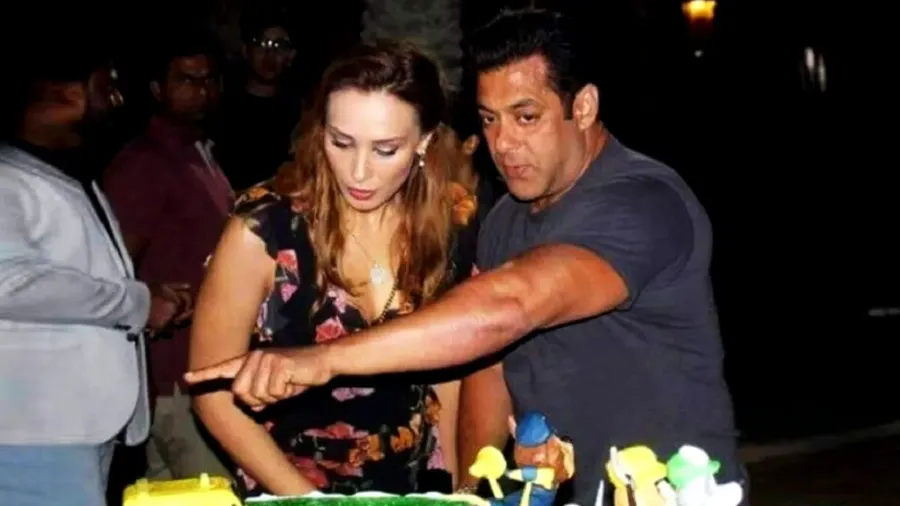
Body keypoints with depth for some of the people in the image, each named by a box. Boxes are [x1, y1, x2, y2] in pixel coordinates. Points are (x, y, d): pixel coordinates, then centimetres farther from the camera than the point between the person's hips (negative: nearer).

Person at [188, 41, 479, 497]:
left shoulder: (449, 226, -12)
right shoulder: (264, 230, -21)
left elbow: (447, 367, 1)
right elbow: (215, 393, -13)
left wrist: (451, 485, -4)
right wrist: (305, 497, -16)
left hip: (412, 489, 3)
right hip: (287, 492, -3)